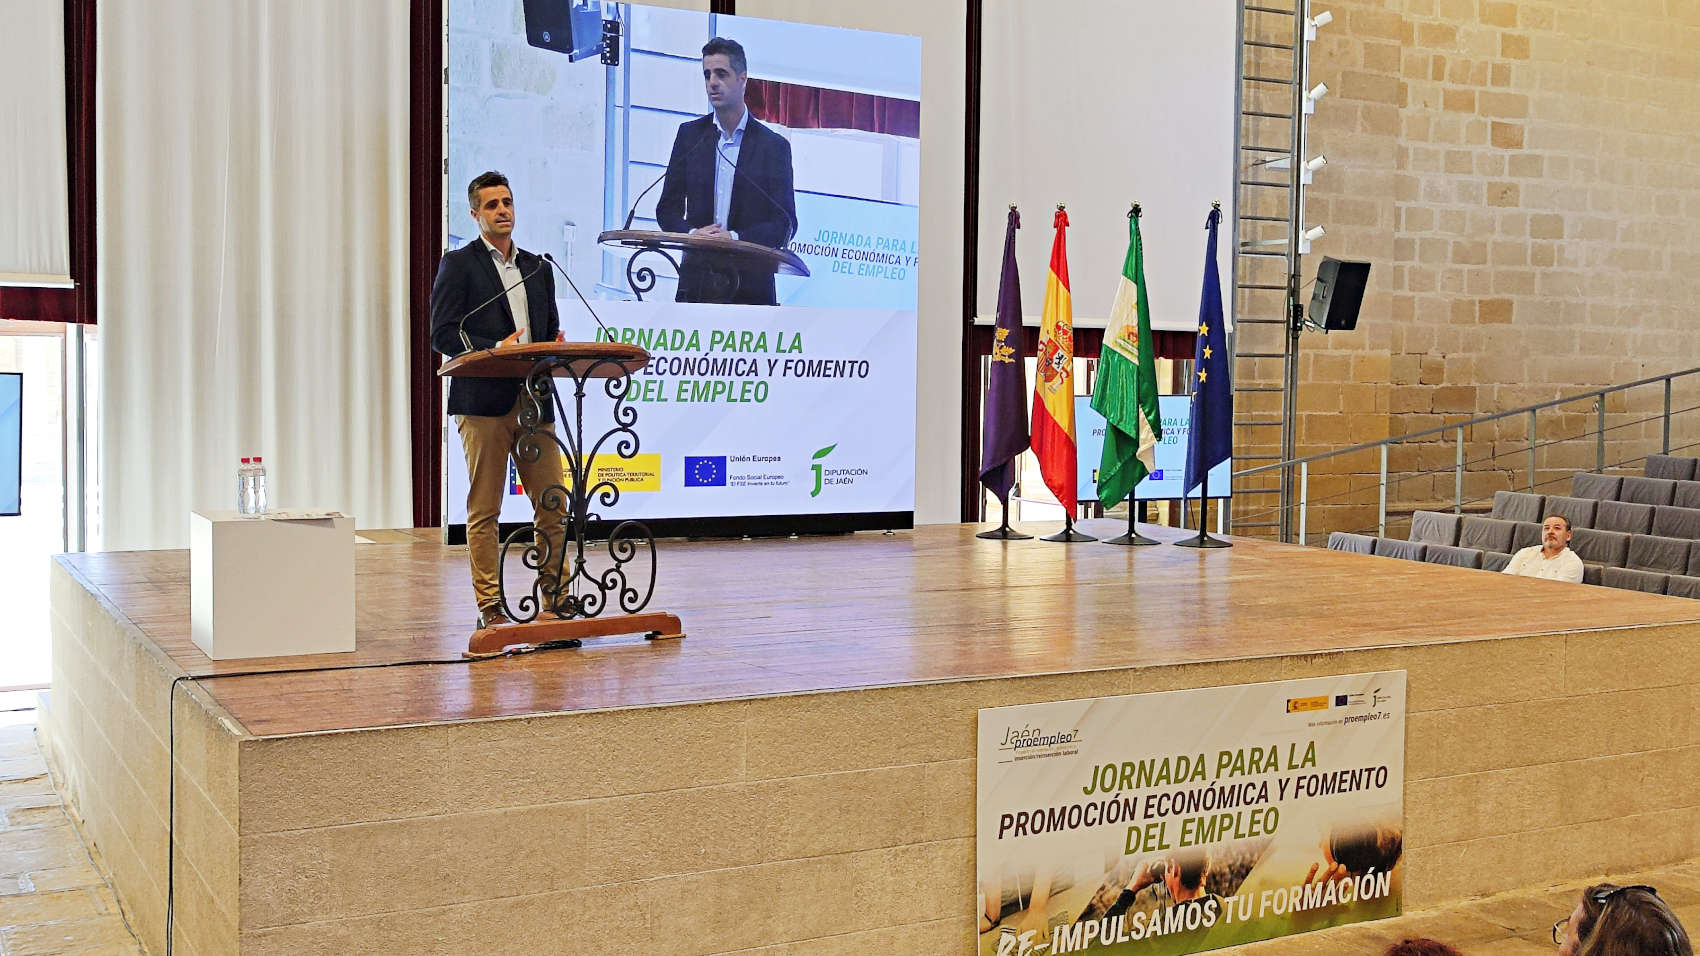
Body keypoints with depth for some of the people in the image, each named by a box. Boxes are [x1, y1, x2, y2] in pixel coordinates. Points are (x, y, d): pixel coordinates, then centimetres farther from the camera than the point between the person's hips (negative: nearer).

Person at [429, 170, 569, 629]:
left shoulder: (538, 268, 19)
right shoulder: (459, 264, 3)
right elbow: (442, 334, -5)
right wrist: (496, 349, -17)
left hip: (533, 399, 5)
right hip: (483, 401, -5)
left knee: (553, 505, 3)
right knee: (484, 510, 0)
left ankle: (556, 599, 13)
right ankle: (491, 607, 5)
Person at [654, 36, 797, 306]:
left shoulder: (773, 145, 4)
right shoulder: (690, 134, 12)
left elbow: (785, 225, 0)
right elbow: (668, 208, 12)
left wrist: (736, 238, -15)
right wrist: (691, 234, -9)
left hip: (750, 286, -2)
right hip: (696, 281, 2)